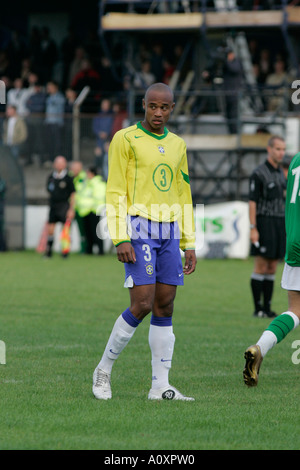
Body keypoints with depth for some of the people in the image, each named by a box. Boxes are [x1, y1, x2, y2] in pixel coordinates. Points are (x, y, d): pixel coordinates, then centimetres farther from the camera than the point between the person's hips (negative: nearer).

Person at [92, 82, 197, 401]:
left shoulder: (177, 145, 14)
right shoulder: (125, 140, -4)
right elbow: (115, 193, -8)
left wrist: (189, 246, 13)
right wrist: (120, 240, -16)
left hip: (168, 232, 6)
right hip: (138, 230, -6)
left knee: (165, 307, 2)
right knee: (142, 305, -13)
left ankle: (160, 386, 4)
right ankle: (103, 370, 4)